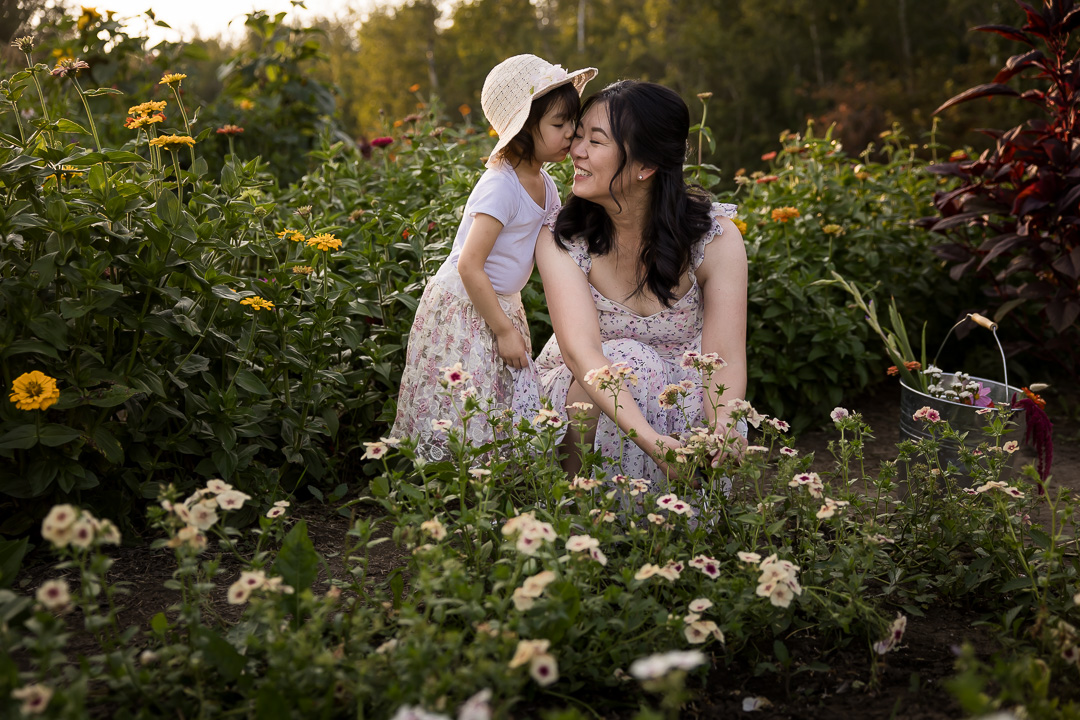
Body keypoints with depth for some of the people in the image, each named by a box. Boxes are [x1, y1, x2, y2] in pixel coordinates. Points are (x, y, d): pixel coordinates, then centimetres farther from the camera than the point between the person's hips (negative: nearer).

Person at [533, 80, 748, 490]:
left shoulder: (715, 238, -15)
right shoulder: (562, 242, -18)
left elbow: (725, 360, -22)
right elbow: (581, 351, -33)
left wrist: (722, 431, -46)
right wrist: (651, 440, -49)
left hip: (682, 391, 1)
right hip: (580, 393, -1)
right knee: (627, 359, -32)